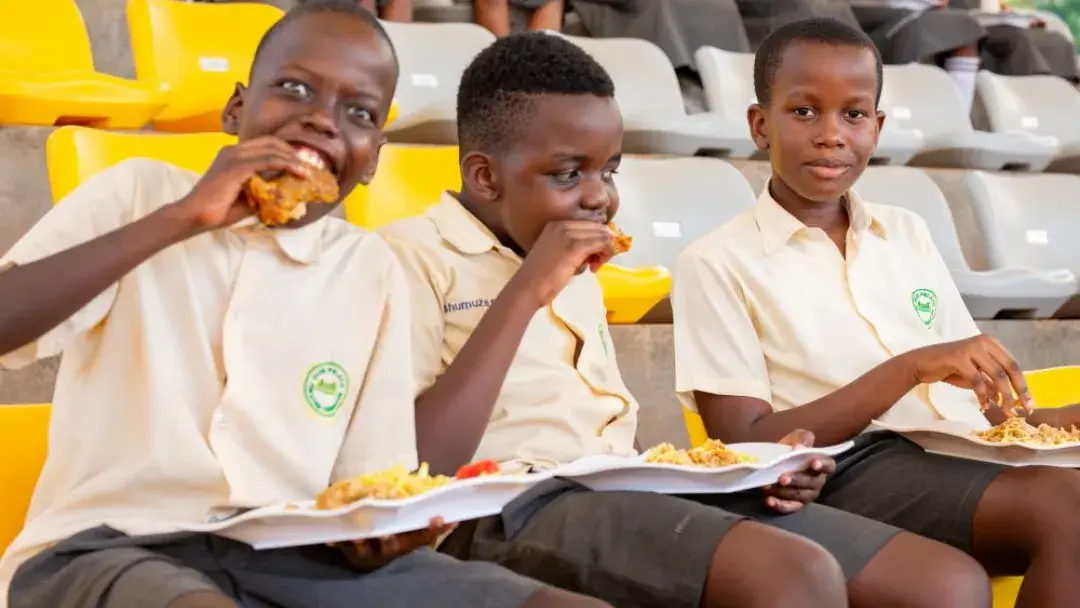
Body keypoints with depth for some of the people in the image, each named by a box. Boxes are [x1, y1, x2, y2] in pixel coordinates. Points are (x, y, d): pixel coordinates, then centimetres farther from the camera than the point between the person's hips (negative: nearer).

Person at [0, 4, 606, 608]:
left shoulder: (374, 272, 12)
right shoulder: (139, 192, 5)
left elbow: (371, 484, 8)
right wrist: (179, 220, -14)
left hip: (294, 555, 4)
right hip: (108, 545, -3)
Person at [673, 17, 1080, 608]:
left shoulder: (908, 233, 20)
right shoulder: (718, 264, 1)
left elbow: (978, 387, 16)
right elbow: (746, 448, -7)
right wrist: (910, 368, -14)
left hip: (961, 454, 6)